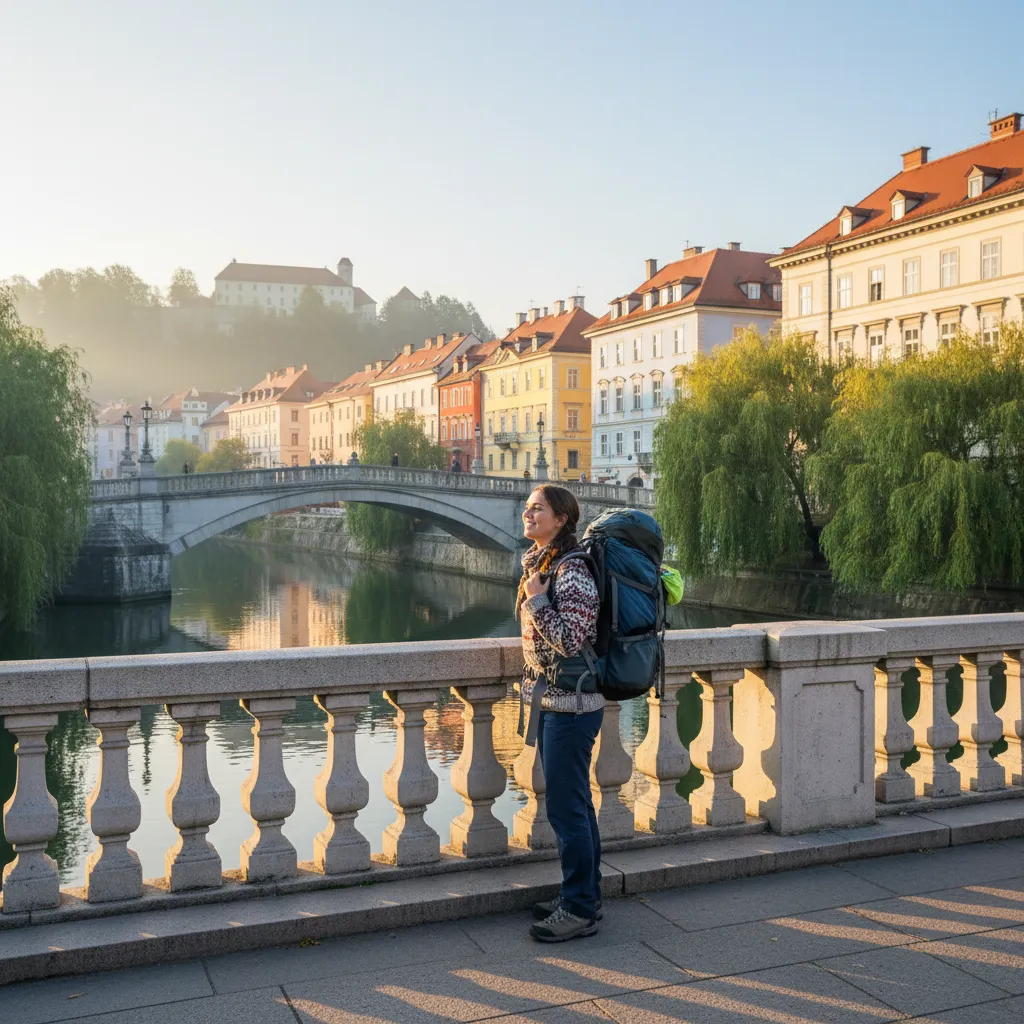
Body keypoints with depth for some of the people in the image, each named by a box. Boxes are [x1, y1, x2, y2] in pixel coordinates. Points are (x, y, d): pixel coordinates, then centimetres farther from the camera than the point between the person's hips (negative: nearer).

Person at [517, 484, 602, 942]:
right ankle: (584, 897, 28)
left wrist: (535, 600, -19)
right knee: (576, 804, 17)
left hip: (570, 705, -9)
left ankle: (579, 909, 11)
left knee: (566, 808, -1)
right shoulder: (539, 563, 11)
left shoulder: (572, 571, -18)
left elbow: (570, 640, -24)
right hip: (551, 700, 10)